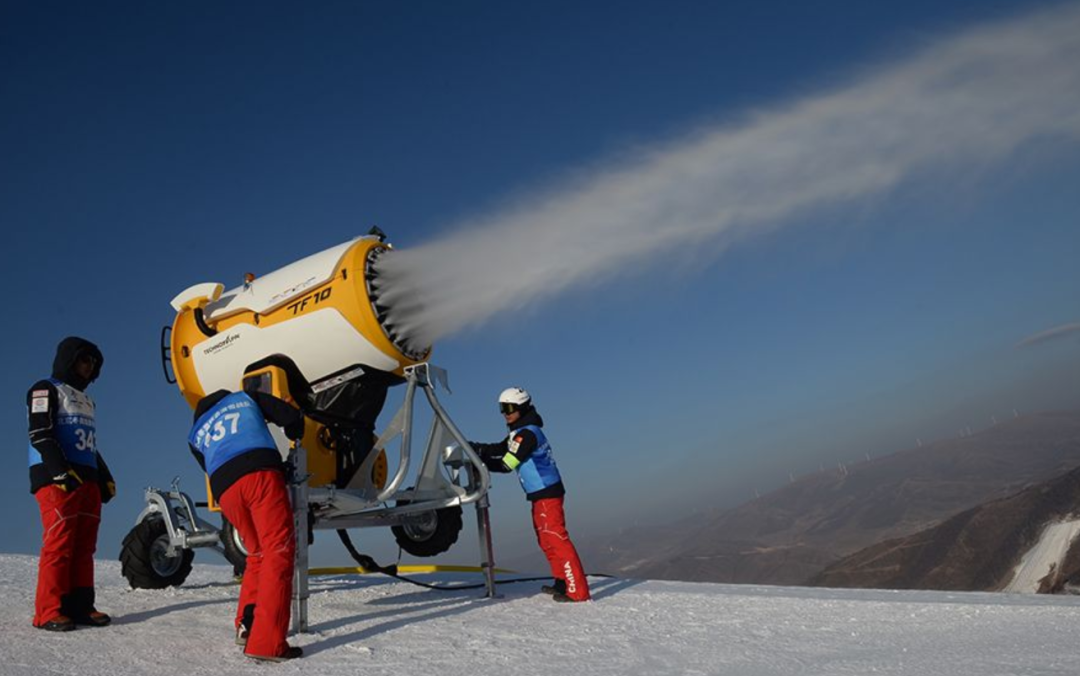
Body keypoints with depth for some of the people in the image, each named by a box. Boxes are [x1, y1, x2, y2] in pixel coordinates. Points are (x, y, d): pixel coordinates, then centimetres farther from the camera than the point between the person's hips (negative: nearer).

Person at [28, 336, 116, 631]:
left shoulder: (85, 399, 28)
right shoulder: (46, 390, 4)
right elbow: (40, 435, -9)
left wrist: (105, 477, 19)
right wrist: (61, 471, -20)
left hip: (87, 479, 8)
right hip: (56, 479, -8)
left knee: (84, 546, 2)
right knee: (59, 543, -13)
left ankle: (80, 606, 2)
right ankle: (49, 611, -11)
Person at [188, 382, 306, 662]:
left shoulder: (195, 434, 35)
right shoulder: (245, 397, 30)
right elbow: (292, 417, 20)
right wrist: (295, 438, 41)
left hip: (224, 488, 4)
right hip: (261, 473, -4)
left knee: (258, 554, 22)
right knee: (278, 552, -8)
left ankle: (246, 626, 20)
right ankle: (266, 642, -18)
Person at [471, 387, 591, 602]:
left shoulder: (527, 433, -18)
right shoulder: (520, 432, 14)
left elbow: (506, 464, -18)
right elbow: (500, 449, 12)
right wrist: (475, 447, -2)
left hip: (547, 493, -10)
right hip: (540, 494, 10)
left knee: (556, 538, -11)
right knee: (546, 540, 17)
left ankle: (578, 590, -11)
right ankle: (563, 582, 26)